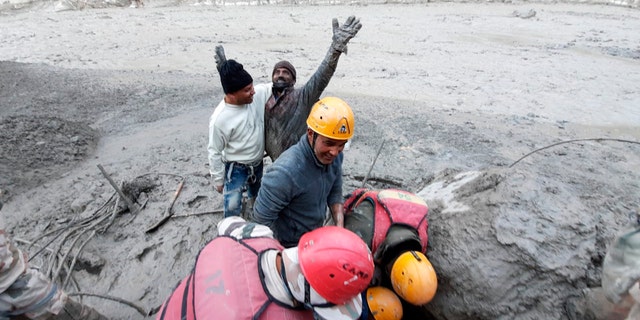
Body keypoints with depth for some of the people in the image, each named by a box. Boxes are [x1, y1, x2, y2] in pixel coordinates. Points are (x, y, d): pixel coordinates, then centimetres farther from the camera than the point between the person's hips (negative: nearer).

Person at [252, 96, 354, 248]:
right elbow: (262, 220, -27)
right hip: (289, 246, -6)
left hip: (316, 235, 6)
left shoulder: (334, 156, -16)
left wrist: (340, 227, -12)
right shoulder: (285, 172, -37)